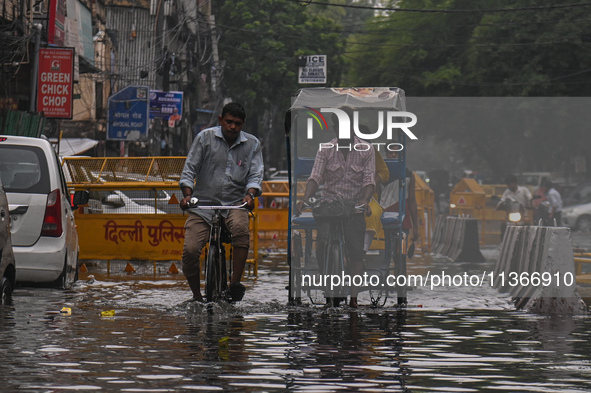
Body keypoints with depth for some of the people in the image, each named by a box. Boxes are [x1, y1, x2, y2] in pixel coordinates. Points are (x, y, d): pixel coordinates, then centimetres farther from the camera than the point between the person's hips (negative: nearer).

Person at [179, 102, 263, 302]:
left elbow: (255, 175, 3)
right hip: (203, 204, 0)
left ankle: (235, 283, -29)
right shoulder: (205, 138, 4)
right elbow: (189, 169, 3)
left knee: (240, 227, -36)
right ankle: (196, 296, 4)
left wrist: (250, 194, -18)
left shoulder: (252, 144, 9)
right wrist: (187, 194, -13)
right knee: (190, 250, -19)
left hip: (234, 204, 0)